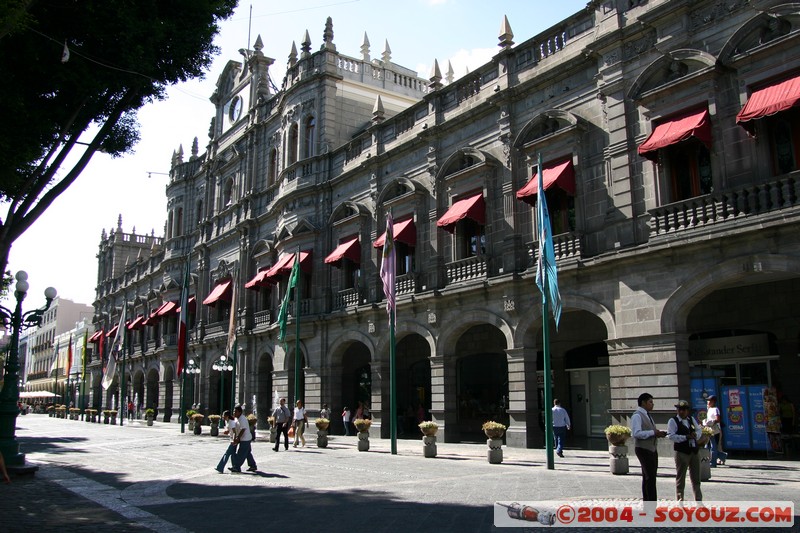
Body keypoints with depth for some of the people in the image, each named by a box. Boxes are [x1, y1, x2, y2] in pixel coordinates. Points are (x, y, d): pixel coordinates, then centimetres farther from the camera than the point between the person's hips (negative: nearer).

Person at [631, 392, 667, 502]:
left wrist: (658, 433, 4)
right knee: (650, 477, -11)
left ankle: (647, 503, 21)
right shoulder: (637, 415, -14)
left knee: (647, 477, 14)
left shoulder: (647, 415, 16)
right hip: (643, 449, -10)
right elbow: (637, 433, -24)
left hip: (652, 449, 10)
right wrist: (654, 432, -23)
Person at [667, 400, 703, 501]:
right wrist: (686, 437, -22)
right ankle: (679, 499, 12)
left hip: (694, 451, 6)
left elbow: (699, 429, 17)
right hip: (681, 452, -6)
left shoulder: (691, 419, 13)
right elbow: (671, 436, -17)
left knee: (696, 476, 14)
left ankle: (698, 499, 26)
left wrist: (696, 435, -6)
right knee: (680, 476, 3)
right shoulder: (673, 421, -8)